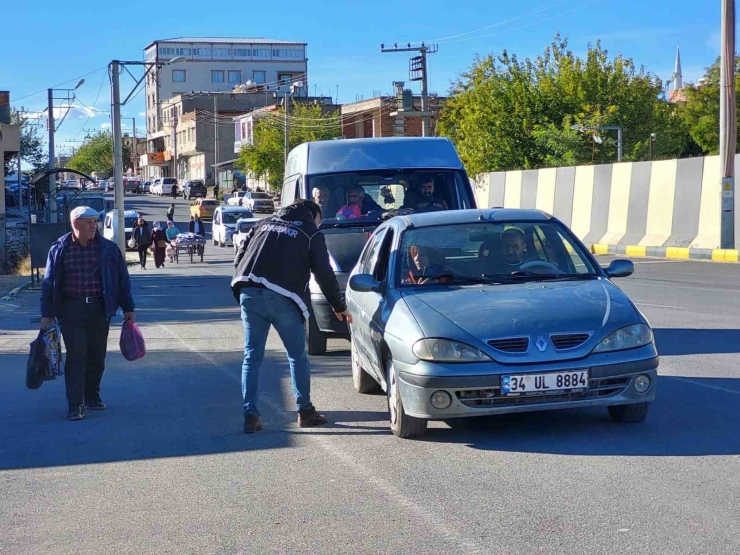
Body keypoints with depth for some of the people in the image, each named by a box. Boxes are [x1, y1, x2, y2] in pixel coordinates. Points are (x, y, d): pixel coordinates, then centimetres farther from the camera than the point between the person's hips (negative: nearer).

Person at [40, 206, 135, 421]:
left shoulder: (108, 249, 4)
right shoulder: (59, 250, 2)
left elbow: (122, 279, 8)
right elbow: (49, 283, 5)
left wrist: (128, 308, 6)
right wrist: (47, 314, 0)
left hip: (99, 309, 2)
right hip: (71, 310, -2)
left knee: (97, 356, 8)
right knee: (76, 357, -7)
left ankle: (92, 396, 25)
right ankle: (75, 405, -6)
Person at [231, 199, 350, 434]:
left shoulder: (265, 224, 23)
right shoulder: (312, 234, 10)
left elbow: (239, 258, 20)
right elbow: (324, 274, 10)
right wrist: (339, 306, 21)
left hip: (249, 294, 4)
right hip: (281, 298, -4)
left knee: (252, 356, 9)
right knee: (297, 356, 12)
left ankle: (250, 415, 4)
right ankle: (305, 411, 17)